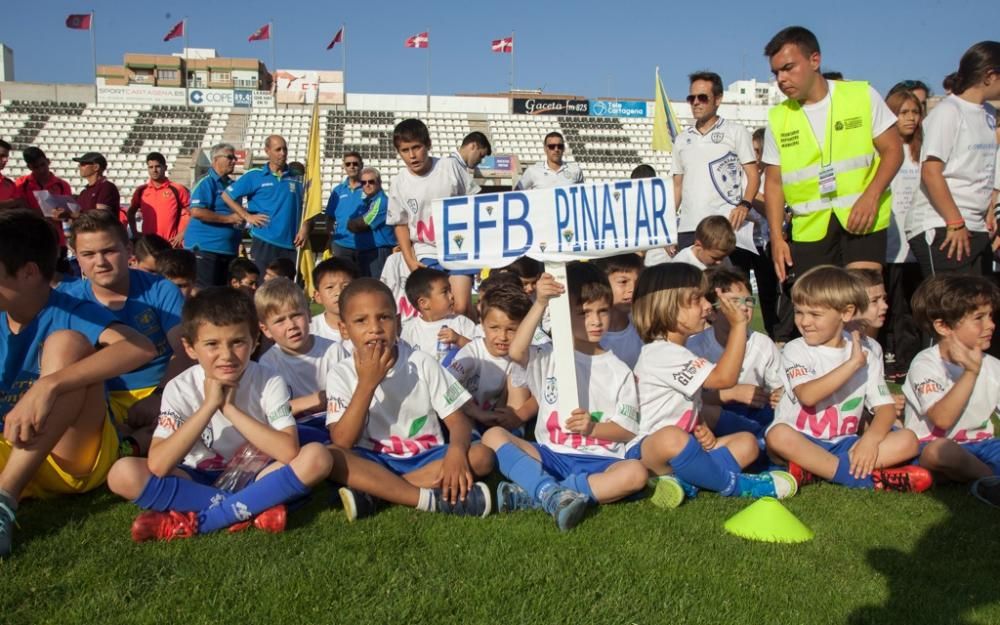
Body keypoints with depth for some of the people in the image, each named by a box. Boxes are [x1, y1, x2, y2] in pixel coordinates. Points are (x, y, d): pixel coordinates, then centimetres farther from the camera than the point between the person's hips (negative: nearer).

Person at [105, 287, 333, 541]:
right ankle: (253, 509, -23)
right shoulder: (180, 389, -13)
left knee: (316, 457, -28)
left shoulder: (270, 382, -14)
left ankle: (196, 521, -25)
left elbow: (289, 452, -27)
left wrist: (231, 408, -27)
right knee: (123, 473, -24)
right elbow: (158, 466, -25)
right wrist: (209, 406, -28)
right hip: (199, 481, 1)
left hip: (254, 477, -1)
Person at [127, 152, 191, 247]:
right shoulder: (141, 190, 10)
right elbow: (130, 213, 21)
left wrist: (181, 234, -6)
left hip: (171, 243, -3)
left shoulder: (177, 189, 0)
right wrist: (135, 234, 10)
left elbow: (190, 213, 2)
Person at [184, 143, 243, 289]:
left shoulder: (232, 184, 15)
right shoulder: (206, 182, -8)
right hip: (205, 248, -8)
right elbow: (196, 212, -20)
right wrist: (229, 218, -17)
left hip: (229, 249, 8)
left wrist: (242, 218, 7)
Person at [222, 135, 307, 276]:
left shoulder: (297, 178, 9)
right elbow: (227, 195, 5)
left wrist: (304, 228, -1)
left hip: (290, 243, 2)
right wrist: (247, 216, -2)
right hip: (264, 242, -2)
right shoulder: (254, 176, 2)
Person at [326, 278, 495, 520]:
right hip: (374, 463, -1)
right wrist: (366, 384, -24)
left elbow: (458, 421, -6)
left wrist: (456, 451, -29)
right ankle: (435, 499, -31)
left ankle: (373, 494, -26)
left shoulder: (422, 363, -5)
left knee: (482, 456, -24)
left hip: (426, 459, 1)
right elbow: (342, 443, -15)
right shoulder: (341, 375, -5)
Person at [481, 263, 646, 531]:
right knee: (493, 435, -19)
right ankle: (554, 494, -39)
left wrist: (593, 428, -16)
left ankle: (535, 494, -32)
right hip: (549, 456, 0)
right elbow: (516, 352, -18)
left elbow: (627, 430, 4)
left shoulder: (619, 371, 9)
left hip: (598, 462, 0)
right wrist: (540, 304, -26)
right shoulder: (548, 357, 6)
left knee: (635, 473, -31)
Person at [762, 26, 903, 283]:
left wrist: (871, 197, -16)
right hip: (809, 228, 2)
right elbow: (774, 181, 9)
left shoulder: (862, 95, 1)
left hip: (862, 219, -2)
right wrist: (776, 237, -1)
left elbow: (892, 150, 1)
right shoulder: (777, 118, 6)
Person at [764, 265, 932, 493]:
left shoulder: (865, 355, 7)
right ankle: (863, 476, -28)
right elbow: (807, 396, -20)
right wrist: (853, 363, -20)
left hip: (844, 444, 4)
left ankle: (812, 469, -26)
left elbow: (886, 407, 0)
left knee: (908, 440, -16)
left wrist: (871, 438, -20)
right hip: (801, 442, -3)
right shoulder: (795, 350, -3)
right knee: (778, 435, -35)